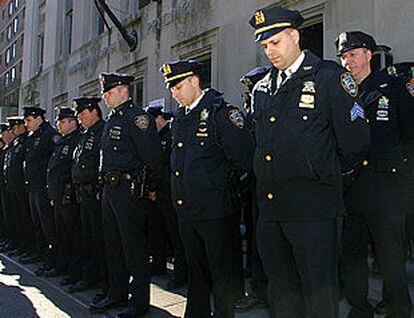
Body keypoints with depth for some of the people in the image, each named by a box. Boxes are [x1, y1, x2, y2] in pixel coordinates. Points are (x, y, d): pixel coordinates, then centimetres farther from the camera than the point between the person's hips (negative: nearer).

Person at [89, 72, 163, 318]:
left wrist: (151, 188, -12)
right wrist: (107, 185, 16)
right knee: (113, 245, 16)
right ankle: (117, 293, 30)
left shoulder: (137, 117, -12)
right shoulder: (112, 119, 17)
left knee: (135, 247, -2)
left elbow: (153, 155, -18)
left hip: (130, 190, -10)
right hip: (110, 189, 10)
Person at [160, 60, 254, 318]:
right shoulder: (179, 119, 13)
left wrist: (222, 181, -2)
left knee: (221, 272, 5)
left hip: (214, 210, -7)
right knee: (196, 269, 19)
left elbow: (244, 159, -13)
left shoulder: (222, 112, -11)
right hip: (185, 209, 8)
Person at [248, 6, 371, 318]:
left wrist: (333, 178, 7)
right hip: (269, 209, 6)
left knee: (318, 291, 4)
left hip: (312, 208, -6)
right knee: (281, 291, 16)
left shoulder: (329, 76, -5)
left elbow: (355, 140, -4)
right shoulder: (262, 89, 14)